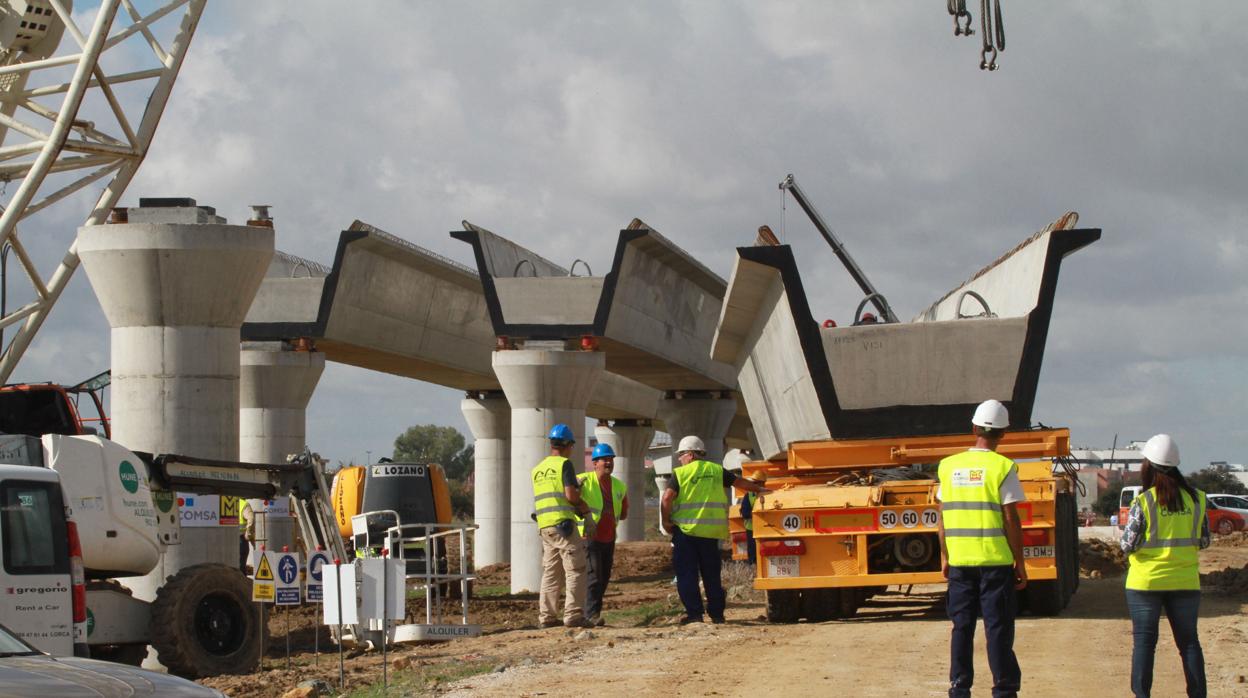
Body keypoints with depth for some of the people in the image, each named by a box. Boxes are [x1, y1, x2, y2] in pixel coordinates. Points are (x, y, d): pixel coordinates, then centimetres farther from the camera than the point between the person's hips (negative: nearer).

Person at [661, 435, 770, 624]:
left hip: (685, 530, -4)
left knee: (686, 574, 2)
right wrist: (759, 489, 35)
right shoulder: (716, 470, 10)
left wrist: (666, 521, 0)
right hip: (711, 531, 4)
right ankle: (717, 613, 15)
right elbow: (740, 482, 20)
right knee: (712, 574, 13)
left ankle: (694, 613, -5)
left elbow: (667, 498, -12)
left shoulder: (680, 473, -2)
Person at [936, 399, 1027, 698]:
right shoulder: (1003, 467, -8)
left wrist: (944, 556, 16)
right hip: (996, 561, -3)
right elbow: (1011, 520, -8)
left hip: (959, 561, 4)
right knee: (998, 629, 1)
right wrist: (1020, 563, -2)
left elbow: (942, 518, 7)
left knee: (962, 627, 10)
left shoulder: (949, 466, 4)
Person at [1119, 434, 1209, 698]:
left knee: (1144, 640, 4)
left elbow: (1128, 545, -11)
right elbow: (1204, 541, 6)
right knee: (1189, 640, 9)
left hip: (1145, 581, -3)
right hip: (1185, 582, 3)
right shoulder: (1196, 499, 0)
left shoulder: (1143, 502, -12)